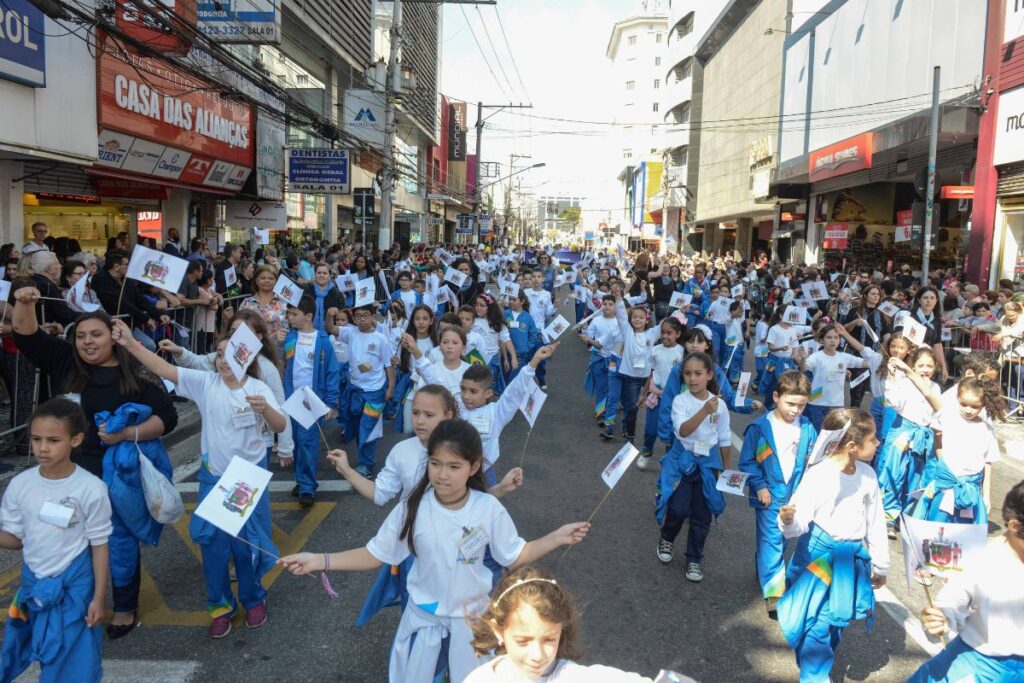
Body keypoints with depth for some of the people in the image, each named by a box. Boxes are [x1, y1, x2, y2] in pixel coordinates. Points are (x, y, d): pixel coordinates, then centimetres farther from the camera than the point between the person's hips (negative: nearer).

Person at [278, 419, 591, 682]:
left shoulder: (489, 509, -19)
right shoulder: (413, 508, -19)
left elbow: (514, 557, -7)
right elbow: (375, 555, -11)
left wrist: (556, 538, -17)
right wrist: (319, 561, -20)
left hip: (471, 614, 0)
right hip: (423, 613, 0)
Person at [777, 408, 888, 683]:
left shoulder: (867, 475, -4)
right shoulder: (817, 475, -20)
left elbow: (875, 524, 7)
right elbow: (800, 523, -21)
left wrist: (880, 566, 15)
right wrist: (788, 521, -46)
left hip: (852, 556, 5)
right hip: (818, 554, -5)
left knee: (837, 619, 18)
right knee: (817, 621, 0)